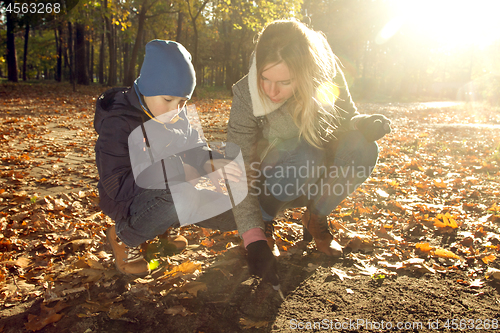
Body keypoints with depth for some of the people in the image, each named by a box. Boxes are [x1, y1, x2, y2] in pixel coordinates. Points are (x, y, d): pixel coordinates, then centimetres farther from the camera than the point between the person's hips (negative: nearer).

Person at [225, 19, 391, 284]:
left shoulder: (327, 74, -18)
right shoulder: (246, 95, -24)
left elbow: (347, 117, -1)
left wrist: (364, 123, -26)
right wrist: (254, 241, -32)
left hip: (317, 181, 3)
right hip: (274, 183, -2)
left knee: (363, 148, -27)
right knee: (307, 154, -35)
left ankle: (315, 219, -2)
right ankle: (263, 220, -6)